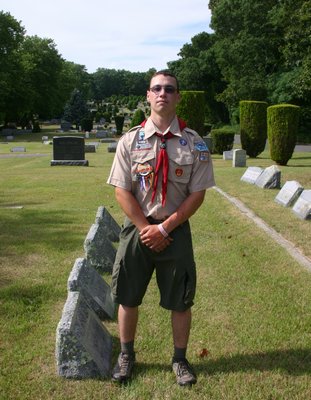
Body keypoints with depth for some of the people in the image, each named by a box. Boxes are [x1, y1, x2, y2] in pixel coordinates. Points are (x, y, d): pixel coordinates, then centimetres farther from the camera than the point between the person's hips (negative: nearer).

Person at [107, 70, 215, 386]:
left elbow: (197, 194, -5)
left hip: (176, 229, 0)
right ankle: (126, 355, 34)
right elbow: (122, 191, -4)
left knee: (180, 300, 10)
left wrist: (164, 228, -11)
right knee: (127, 297, 12)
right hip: (137, 227, 1)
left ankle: (180, 359, 32)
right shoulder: (130, 140, -3)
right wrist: (146, 229, -11)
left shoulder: (194, 143, -5)